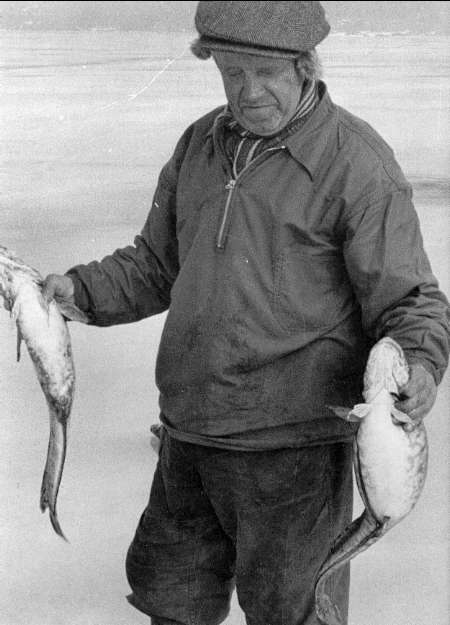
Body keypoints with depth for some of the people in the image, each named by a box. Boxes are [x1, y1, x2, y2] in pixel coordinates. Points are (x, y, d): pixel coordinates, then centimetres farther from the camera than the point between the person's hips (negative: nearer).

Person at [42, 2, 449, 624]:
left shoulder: (357, 162, -10)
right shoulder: (200, 145, 10)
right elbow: (157, 266, 19)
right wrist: (82, 289, 2)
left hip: (293, 441, -6)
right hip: (189, 433, 6)